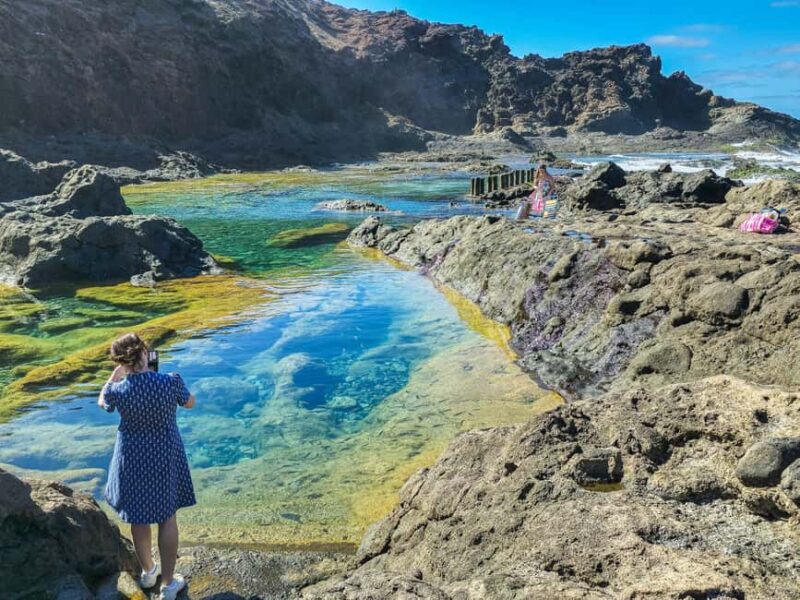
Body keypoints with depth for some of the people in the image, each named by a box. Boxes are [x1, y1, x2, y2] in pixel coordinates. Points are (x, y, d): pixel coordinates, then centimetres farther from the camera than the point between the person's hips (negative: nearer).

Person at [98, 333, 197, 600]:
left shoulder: (118, 391, -21)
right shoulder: (170, 382, -23)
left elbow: (102, 402, 5)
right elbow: (190, 403, -1)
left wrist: (117, 373, 9)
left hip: (133, 459, 1)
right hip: (166, 457, -1)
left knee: (138, 517, 21)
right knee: (167, 517, 15)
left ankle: (148, 572, 42)